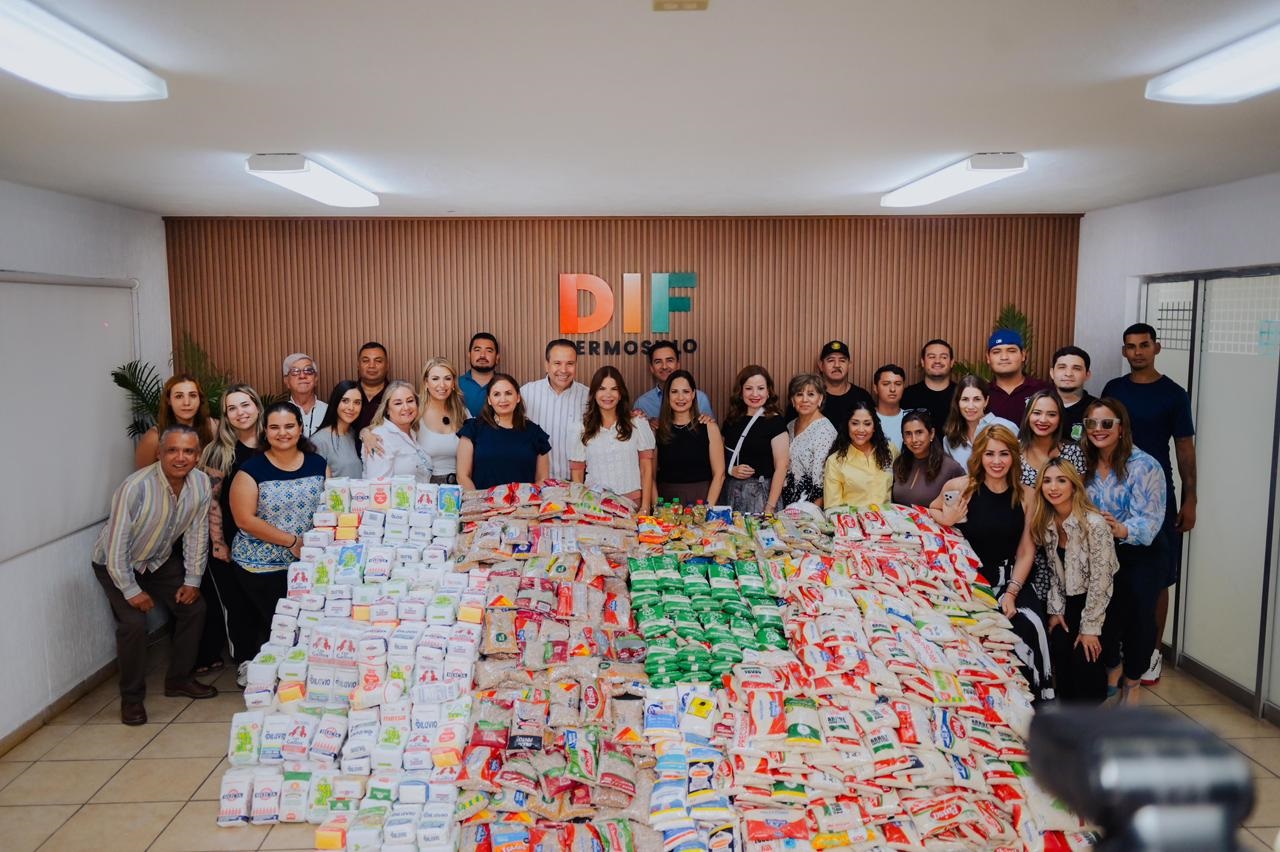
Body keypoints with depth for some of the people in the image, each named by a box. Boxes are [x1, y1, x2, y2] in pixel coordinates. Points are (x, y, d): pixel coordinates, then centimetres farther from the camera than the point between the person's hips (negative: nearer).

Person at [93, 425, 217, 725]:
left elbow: (197, 534, -6)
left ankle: (178, 679, 20)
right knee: (134, 623, -18)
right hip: (115, 564, -5)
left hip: (161, 559, 6)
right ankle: (132, 697, 2)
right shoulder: (136, 487, -35)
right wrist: (131, 591, -21)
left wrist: (192, 580, -3)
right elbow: (116, 544, -28)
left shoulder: (201, 484, -19)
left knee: (193, 608, 0)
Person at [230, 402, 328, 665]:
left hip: (309, 564, 3)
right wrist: (292, 541, -16)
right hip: (261, 567, -3)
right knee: (272, 626, 1)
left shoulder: (318, 464, 5)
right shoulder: (251, 470, -6)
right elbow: (245, 520, -12)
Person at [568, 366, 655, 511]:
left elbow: (646, 469, 5)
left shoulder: (638, 423, 6)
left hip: (632, 504, 0)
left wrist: (645, 508, -2)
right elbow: (577, 474, 8)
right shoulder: (583, 428, 7)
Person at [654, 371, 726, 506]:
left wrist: (708, 507, -13)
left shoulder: (709, 427, -2)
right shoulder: (657, 428, 3)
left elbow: (719, 474, -4)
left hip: (700, 498, -1)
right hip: (666, 499, 1)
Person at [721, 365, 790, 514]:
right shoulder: (731, 420, 9)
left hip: (761, 491, -4)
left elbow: (781, 466, -11)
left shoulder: (775, 421, -6)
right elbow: (722, 457, 18)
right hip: (732, 491, 4)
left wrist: (770, 507, -17)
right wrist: (731, 470, -5)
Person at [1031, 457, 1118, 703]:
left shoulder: (1094, 524, -24)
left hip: (1099, 602, -5)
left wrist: (1090, 627, -19)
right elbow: (1054, 572, 5)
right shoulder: (1045, 523, -4)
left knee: (1084, 655, -16)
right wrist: (1055, 610, -2)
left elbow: (1099, 579, -21)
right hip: (1069, 601, 5)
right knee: (1058, 646, -12)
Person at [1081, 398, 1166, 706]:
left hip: (1141, 555, -3)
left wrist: (1123, 530, -43)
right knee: (1104, 614, -3)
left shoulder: (1144, 466, -17)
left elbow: (1149, 518, -24)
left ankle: (1131, 683, 22)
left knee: (1138, 616, -3)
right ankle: (1112, 668, 29)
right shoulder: (1085, 464, 0)